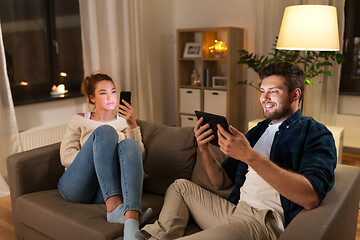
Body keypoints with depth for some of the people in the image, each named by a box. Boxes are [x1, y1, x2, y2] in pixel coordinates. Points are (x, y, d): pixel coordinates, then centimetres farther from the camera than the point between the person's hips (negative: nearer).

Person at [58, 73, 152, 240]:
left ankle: (131, 220, -51)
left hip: (107, 190, 1)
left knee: (129, 144, -28)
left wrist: (132, 125, -9)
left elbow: (138, 154, 6)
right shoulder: (79, 120, 20)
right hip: (76, 186, -1)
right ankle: (114, 207, -42)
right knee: (105, 131, -23)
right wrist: (98, 159, -10)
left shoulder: (124, 121, 23)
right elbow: (66, 156, 5)